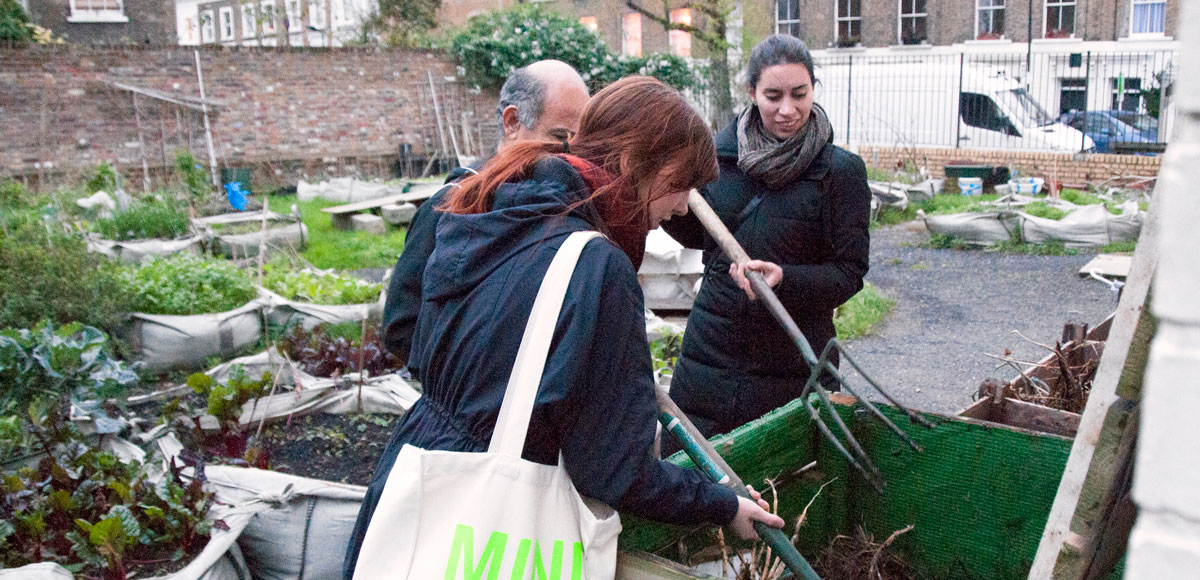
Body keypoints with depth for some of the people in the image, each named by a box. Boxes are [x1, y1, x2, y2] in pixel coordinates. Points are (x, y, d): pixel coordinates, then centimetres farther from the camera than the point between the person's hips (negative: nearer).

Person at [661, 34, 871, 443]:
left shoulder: (840, 170, -7)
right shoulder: (721, 152, 3)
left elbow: (850, 271, -7)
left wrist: (785, 279, -25)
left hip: (792, 366, -3)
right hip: (711, 347, 3)